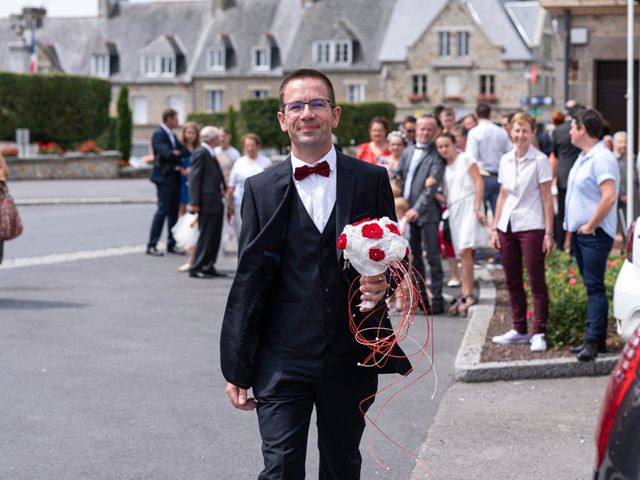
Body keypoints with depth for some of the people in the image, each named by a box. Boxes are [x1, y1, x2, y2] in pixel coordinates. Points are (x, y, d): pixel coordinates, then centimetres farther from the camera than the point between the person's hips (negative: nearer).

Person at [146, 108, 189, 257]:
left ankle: (171, 244, 16)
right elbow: (167, 154, -22)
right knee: (163, 210, -9)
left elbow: (186, 152, 9)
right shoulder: (158, 134, -11)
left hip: (174, 176, 8)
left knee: (174, 211, 9)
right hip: (164, 177, -8)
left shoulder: (172, 135, 16)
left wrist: (178, 153, -11)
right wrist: (181, 154, -8)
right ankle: (152, 246, -5)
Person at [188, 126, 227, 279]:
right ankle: (196, 268, -1)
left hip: (216, 202, 9)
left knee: (215, 237, 11)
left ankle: (208, 267, 18)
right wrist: (194, 202, -19)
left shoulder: (210, 154, 17)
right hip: (207, 202, -9)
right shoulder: (201, 153, -11)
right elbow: (194, 178, -15)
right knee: (205, 236, -6)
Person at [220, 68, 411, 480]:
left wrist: (383, 284, -16)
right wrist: (237, 370, 0)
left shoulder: (371, 180, 2)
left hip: (350, 357, 1)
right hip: (282, 361, -1)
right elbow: (248, 283, 2)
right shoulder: (261, 189, 1)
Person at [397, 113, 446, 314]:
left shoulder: (436, 156, -8)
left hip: (427, 213, -6)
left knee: (432, 256, -4)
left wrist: (418, 209, -23)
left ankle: (437, 299, 0)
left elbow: (432, 187, -16)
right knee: (414, 256, 12)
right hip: (407, 211, 6)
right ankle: (420, 296, 20)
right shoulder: (408, 151, 14)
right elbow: (399, 175, 18)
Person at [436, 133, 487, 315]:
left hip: (468, 206, -5)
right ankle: (465, 294, 4)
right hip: (453, 209, 5)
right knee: (463, 254, 2)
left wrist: (478, 207, -12)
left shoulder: (465, 158, 1)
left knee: (464, 251, -17)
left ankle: (467, 295, -16)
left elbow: (479, 182, -4)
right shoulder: (443, 167, 17)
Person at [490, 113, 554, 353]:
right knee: (512, 281, 10)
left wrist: (548, 233, -11)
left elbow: (547, 198, -7)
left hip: (531, 227, -6)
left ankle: (539, 333, 1)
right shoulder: (506, 160, 11)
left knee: (536, 281, -3)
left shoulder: (540, 160, -5)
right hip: (507, 226, 6)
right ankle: (519, 330, 20)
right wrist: (495, 228, 11)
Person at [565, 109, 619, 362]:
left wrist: (591, 225, -19)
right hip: (579, 231, 10)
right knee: (591, 286, 13)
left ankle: (594, 341, -11)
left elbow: (609, 197, -26)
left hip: (594, 233, -10)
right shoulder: (583, 157, 15)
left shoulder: (601, 158, -17)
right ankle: (595, 337, 18)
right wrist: (574, 227, 16)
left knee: (594, 286, -10)